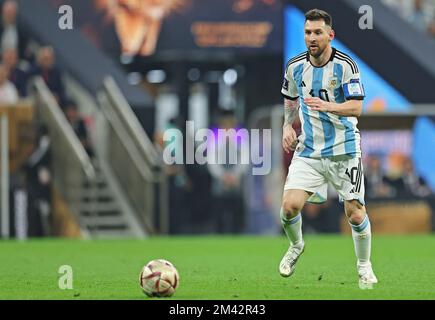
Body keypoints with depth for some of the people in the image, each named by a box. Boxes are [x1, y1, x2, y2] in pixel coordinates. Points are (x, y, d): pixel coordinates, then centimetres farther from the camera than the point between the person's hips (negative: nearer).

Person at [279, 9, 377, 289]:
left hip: (343, 150, -3)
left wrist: (327, 106, -34)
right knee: (290, 206, -12)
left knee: (356, 214, -3)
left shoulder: (345, 65, -11)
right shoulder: (295, 66, 1)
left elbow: (356, 108, -17)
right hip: (308, 150, 3)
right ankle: (296, 246, 20)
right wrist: (288, 126, 4)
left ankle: (364, 266, 21)